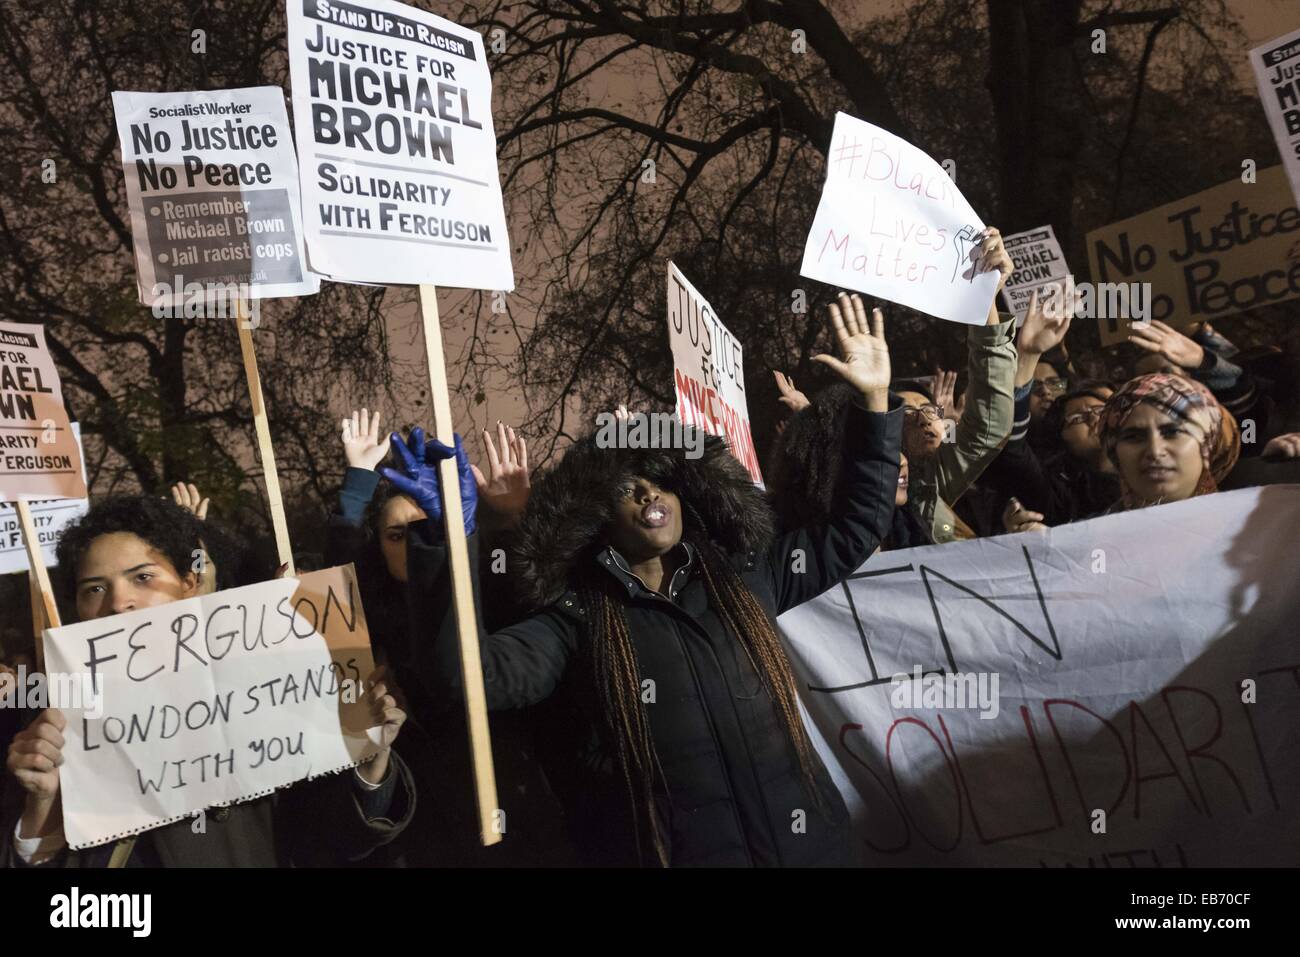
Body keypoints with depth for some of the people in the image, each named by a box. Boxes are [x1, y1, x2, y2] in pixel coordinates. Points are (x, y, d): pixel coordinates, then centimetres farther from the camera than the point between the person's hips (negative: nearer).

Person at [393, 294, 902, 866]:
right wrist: (450, 536, -33)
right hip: (674, 852, -3)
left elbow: (855, 532, 13)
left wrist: (874, 401, 7)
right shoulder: (575, 620, -5)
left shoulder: (742, 577, 6)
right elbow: (468, 670, -21)